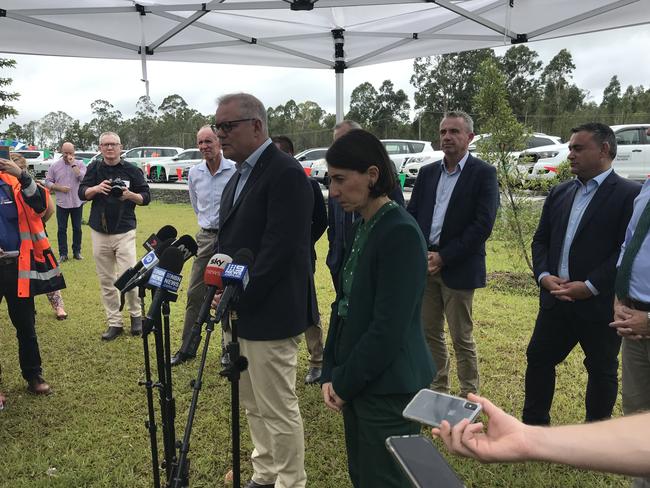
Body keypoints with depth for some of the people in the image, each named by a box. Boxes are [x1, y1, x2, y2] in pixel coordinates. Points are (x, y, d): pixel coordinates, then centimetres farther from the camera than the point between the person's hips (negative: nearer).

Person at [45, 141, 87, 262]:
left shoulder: (80, 164, -1)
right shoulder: (55, 166, 2)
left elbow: (83, 178, -17)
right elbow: (48, 182, 4)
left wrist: (73, 164, -16)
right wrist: (59, 187, -12)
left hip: (77, 202, -1)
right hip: (61, 203, 1)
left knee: (77, 228, 9)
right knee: (62, 229, 4)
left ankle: (77, 251, 20)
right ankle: (63, 253, 11)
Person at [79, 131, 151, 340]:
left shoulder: (132, 170, 0)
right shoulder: (94, 168, 7)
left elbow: (146, 197, 2)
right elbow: (82, 193, 3)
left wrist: (130, 195, -18)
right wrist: (96, 188, -17)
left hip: (124, 231, -3)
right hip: (99, 232, 3)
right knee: (106, 280, 7)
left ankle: (136, 314, 14)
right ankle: (114, 322, 17)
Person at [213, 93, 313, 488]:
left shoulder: (286, 173, -16)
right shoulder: (241, 174, 13)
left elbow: (280, 249, -22)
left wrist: (239, 295, -17)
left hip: (269, 314, -9)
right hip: (242, 310, 10)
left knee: (278, 408, 4)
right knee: (254, 405, 21)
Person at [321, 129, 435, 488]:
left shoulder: (401, 233, -20)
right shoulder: (361, 227, 7)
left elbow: (388, 327, -22)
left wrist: (345, 383, -11)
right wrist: (331, 373, 3)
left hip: (387, 387, -8)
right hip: (357, 380, 8)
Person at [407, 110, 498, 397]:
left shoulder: (483, 173, -6)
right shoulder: (427, 172, 10)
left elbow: (483, 224, -13)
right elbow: (411, 214, 10)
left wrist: (443, 257, -15)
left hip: (458, 268, -5)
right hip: (424, 264, 5)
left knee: (462, 338, 4)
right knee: (430, 333, 14)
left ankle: (469, 398, 20)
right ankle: (438, 390, 30)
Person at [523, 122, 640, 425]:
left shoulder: (630, 194, -9)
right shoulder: (559, 193, 10)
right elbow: (541, 239, 11)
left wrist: (589, 286, -19)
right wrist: (544, 275, -6)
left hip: (601, 304, -5)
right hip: (557, 298, 6)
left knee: (601, 370, 12)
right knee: (538, 358, 12)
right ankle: (534, 424, 30)